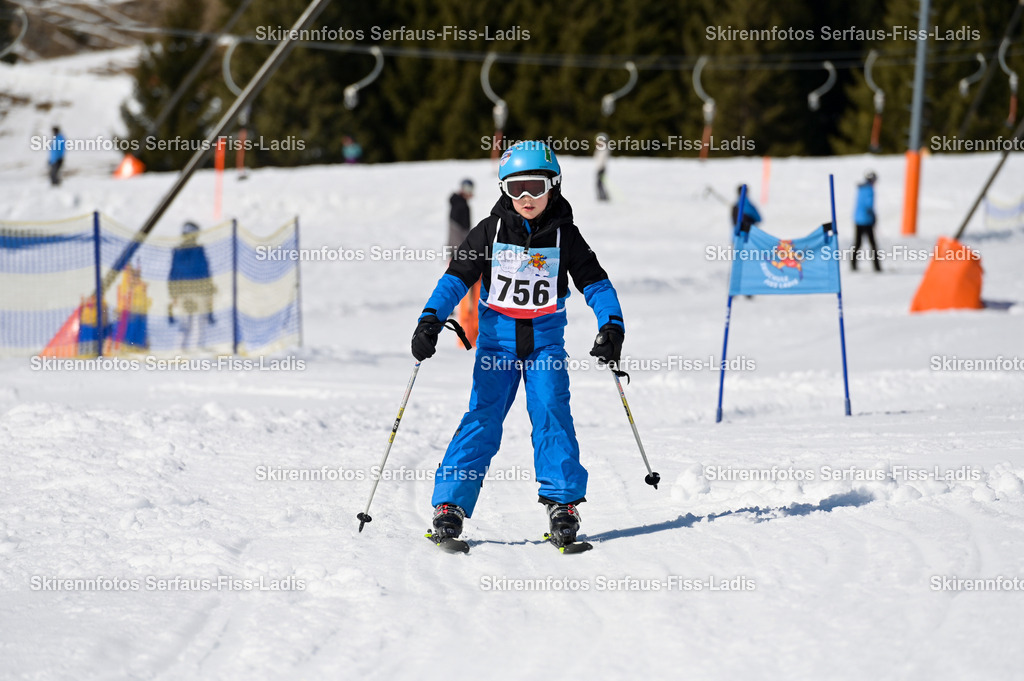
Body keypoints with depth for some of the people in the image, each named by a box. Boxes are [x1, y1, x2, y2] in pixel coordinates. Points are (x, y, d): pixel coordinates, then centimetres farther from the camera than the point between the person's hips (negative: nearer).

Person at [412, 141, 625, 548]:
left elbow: (595, 284, 2)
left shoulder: (564, 235, 0)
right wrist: (431, 319, -17)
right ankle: (450, 504, -10)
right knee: (483, 417, -10)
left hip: (546, 339, 1)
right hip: (497, 338, 0)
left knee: (551, 411, -14)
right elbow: (456, 278, -3)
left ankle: (563, 502, -11)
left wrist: (611, 326, -13)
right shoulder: (491, 231, -1)